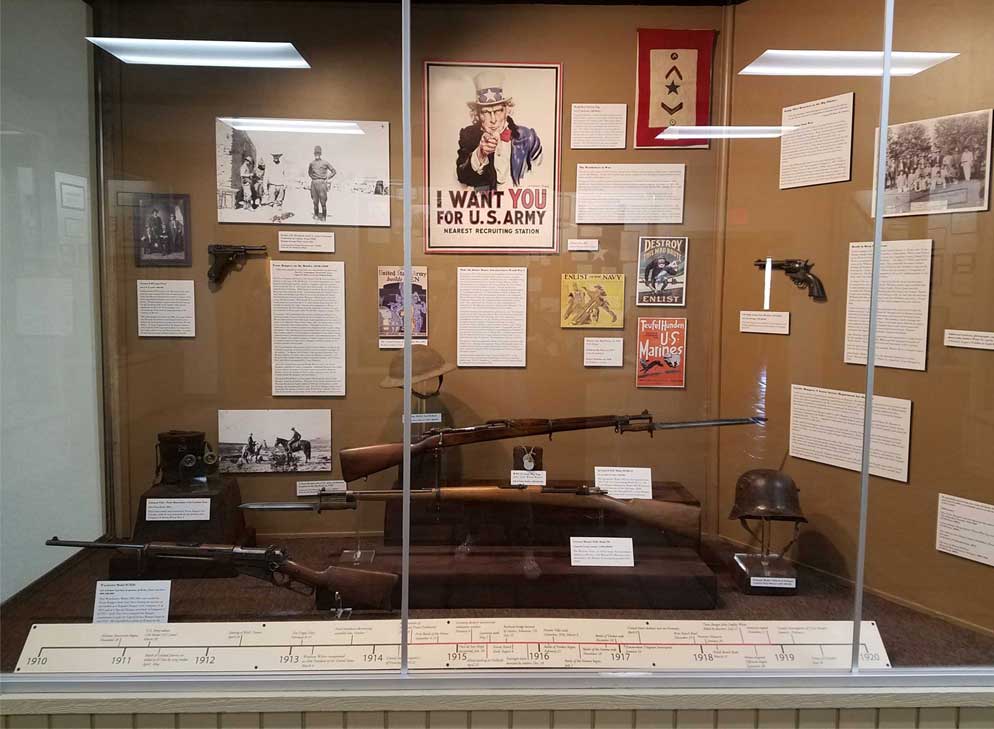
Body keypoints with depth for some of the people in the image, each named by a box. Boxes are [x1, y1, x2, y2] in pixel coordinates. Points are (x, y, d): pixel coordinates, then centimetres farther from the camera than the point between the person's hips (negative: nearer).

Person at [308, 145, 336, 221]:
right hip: (314, 183, 3)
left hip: (322, 183, -3)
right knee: (315, 201, 5)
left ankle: (324, 217, 2)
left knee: (323, 201, -5)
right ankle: (316, 216, 13)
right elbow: (309, 172, 29)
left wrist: (327, 178, 1)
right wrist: (312, 178, 14)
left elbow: (334, 171, 6)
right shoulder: (311, 163, 10)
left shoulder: (325, 163, 1)